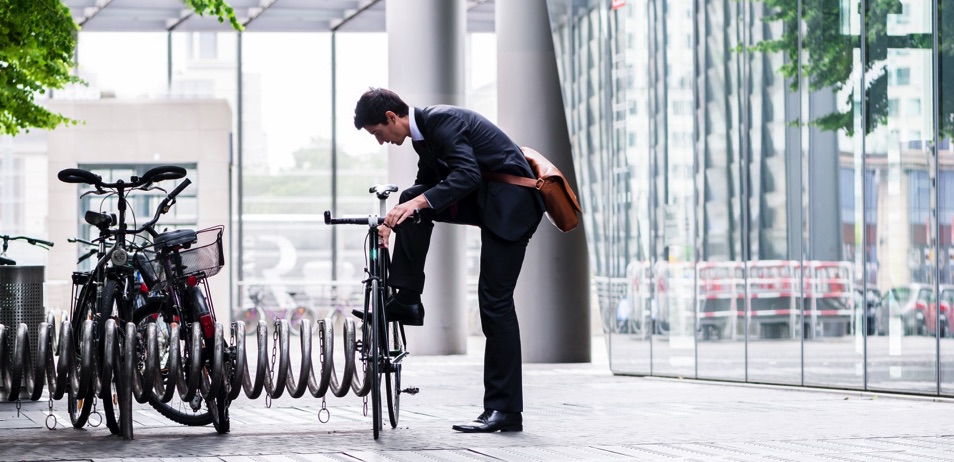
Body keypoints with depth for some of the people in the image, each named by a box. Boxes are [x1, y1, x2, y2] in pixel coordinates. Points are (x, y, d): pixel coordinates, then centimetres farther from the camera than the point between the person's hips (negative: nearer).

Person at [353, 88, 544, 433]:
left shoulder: (443, 121, -19)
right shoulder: (422, 132, 10)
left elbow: (467, 174, -32)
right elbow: (426, 185, 21)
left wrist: (418, 203, -39)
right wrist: (395, 219, 10)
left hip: (510, 202, -9)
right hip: (483, 200, 9)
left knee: (495, 300, -10)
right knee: (411, 200, -3)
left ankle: (505, 410, -7)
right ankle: (407, 301, -1)